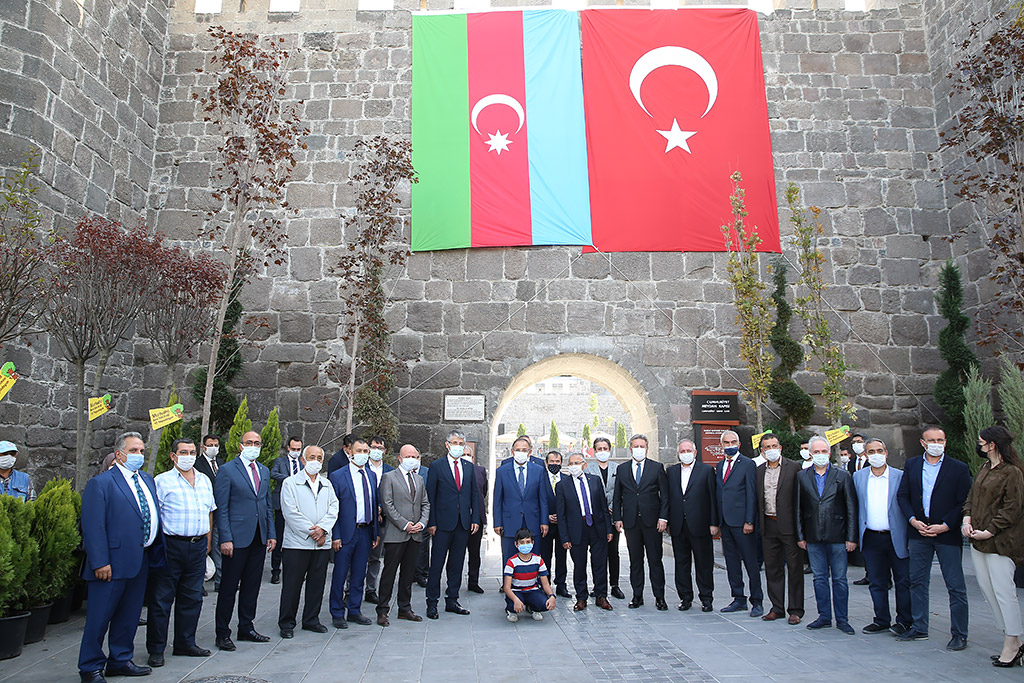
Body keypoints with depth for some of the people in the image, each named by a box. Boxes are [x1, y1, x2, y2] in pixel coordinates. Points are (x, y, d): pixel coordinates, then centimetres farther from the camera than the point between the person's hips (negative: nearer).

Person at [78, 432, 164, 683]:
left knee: (130, 615, 15)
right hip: (113, 562, -7)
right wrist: (100, 562, -18)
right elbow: (93, 526, -13)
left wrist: (157, 551, 10)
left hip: (142, 559, 7)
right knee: (99, 617, 3)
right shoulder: (101, 483, -9)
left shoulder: (148, 481, 13)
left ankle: (120, 661, 28)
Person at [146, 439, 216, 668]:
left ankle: (185, 644, 24)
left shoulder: (204, 480, 13)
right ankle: (156, 649, 15)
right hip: (171, 545, -5)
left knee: (192, 598, 12)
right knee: (162, 599, 3)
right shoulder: (162, 481, -3)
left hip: (198, 546, 5)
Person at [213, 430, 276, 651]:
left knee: (252, 585, 12)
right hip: (237, 538, -6)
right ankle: (223, 633, 15)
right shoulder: (227, 470, -5)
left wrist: (271, 534, 11)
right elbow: (221, 508, -8)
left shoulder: (264, 471, 13)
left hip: (259, 539, 6)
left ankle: (246, 628, 24)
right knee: (229, 587, 3)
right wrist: (225, 538, -14)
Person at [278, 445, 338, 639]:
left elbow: (333, 509, 5)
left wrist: (322, 528, -12)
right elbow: (290, 512, -9)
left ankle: (311, 620, 22)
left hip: (322, 543, 5)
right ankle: (286, 623, 14)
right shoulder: (290, 483, -1)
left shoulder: (327, 485, 15)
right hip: (297, 542, -4)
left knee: (317, 583, 9)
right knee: (292, 584, 1)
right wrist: (311, 532, -13)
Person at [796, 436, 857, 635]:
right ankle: (824, 617, 21)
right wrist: (800, 536, 4)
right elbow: (798, 508, 7)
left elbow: (851, 508, 0)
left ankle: (842, 619, 17)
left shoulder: (843, 476, 1)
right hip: (813, 537, 2)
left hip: (837, 537, -2)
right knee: (819, 578, 10)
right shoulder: (802, 476, 6)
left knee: (840, 579, 5)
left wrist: (852, 537, -5)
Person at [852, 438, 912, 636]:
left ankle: (904, 620, 20)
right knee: (877, 582, 11)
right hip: (871, 538, 3)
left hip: (896, 538, -2)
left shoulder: (900, 476, -2)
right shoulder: (858, 477, 6)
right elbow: (856, 508, 9)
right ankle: (882, 620, 22)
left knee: (903, 581, 5)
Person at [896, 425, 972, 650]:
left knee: (956, 587, 1)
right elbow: (902, 496, 8)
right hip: (918, 532, 4)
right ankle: (919, 629, 22)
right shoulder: (911, 465, 7)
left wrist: (944, 526, -13)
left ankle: (959, 635, 13)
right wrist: (913, 520, -6)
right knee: (917, 582, 11)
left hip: (948, 533, -3)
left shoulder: (959, 469, -2)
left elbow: (964, 503, -6)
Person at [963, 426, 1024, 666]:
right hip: (978, 540, 9)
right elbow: (972, 496, 17)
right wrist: (967, 518, 0)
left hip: (1000, 541, -9)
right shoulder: (984, 469, 13)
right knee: (986, 588, 10)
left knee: (1003, 591, -5)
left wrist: (988, 532, -16)